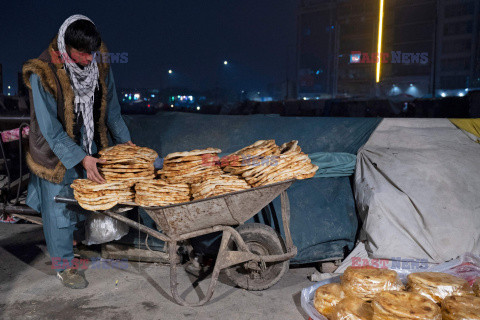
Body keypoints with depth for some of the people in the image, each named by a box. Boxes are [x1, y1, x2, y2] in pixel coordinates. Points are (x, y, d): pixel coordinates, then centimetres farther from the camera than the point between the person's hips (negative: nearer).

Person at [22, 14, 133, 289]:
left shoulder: (99, 63, -8)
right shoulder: (43, 73, -24)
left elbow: (111, 107, 4)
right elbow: (51, 130, -22)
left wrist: (124, 140, 0)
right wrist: (81, 158, -27)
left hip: (91, 147, 5)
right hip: (58, 153, -5)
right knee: (60, 206, 7)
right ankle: (64, 265, 27)